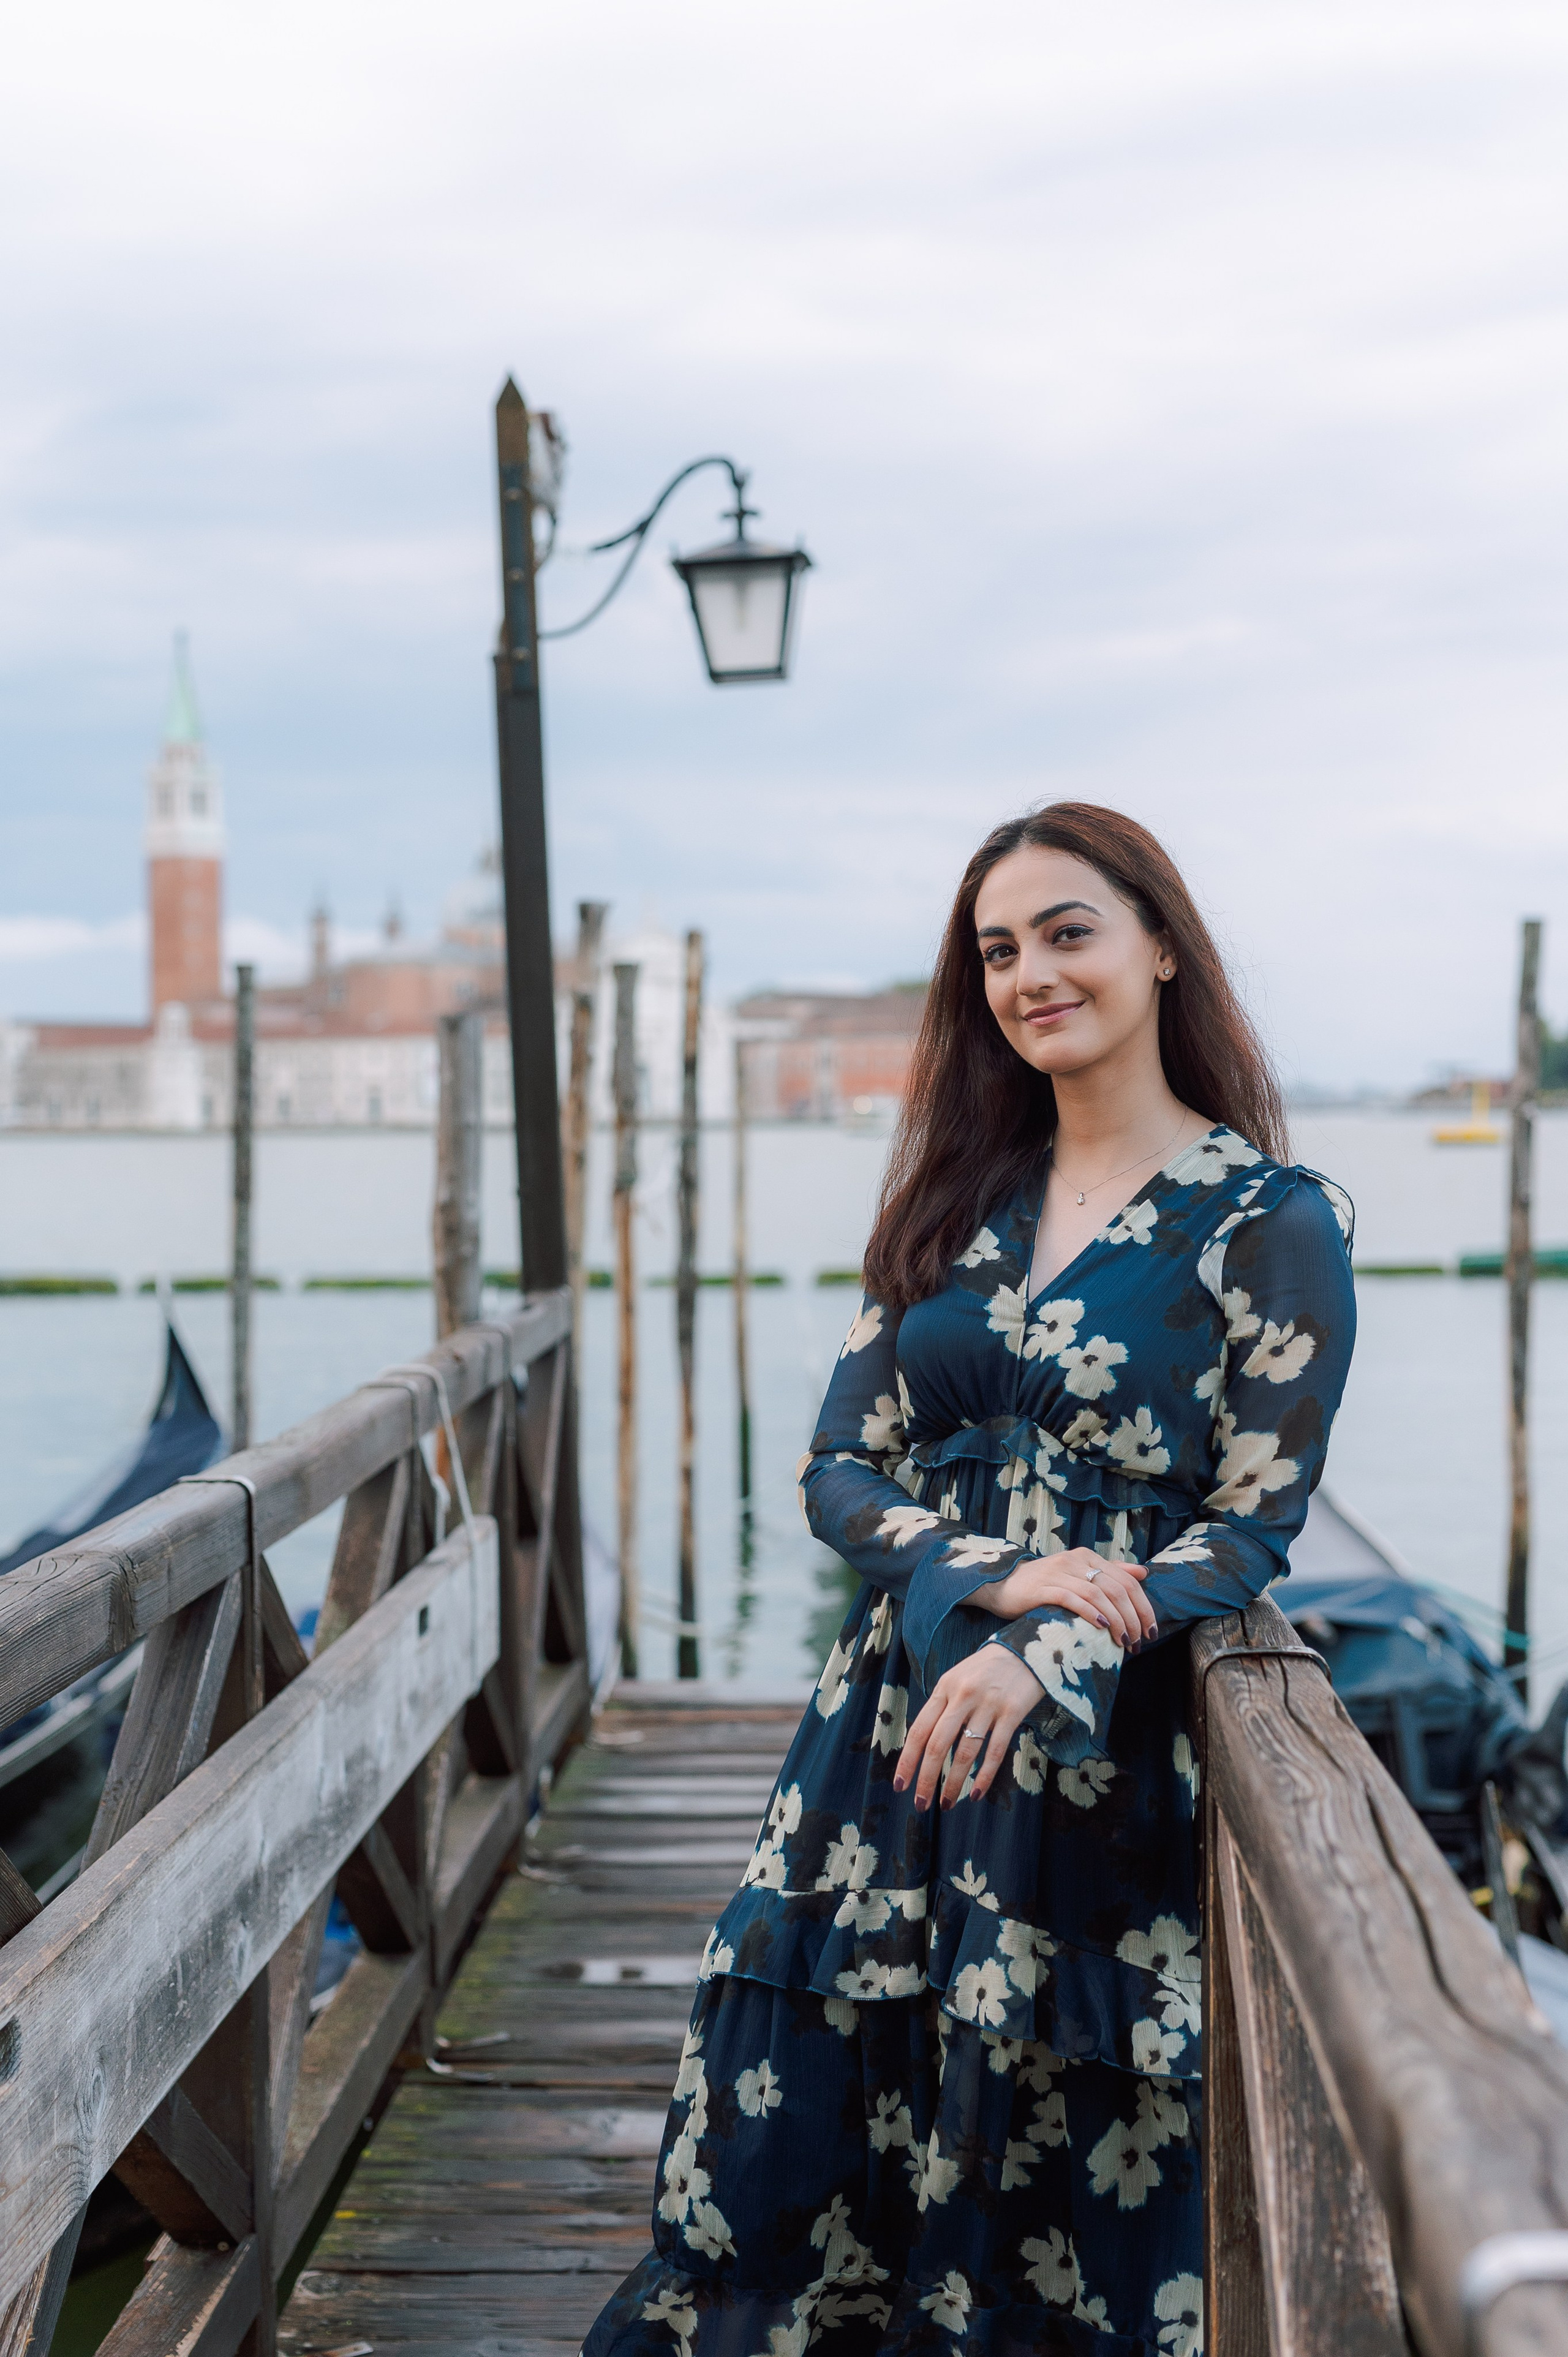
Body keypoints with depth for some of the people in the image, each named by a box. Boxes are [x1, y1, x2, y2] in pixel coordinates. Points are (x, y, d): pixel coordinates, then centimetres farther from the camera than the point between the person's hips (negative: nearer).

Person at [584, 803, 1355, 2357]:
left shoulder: (1271, 1221, -4)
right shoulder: (963, 1198, 10)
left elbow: (1252, 1530, -7)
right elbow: (837, 1471, 5)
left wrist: (1042, 1661, -21)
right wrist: (998, 1576, -14)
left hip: (1096, 1760, -4)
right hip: (890, 1728, 4)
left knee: (1042, 2158, 5)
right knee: (784, 2133, 5)